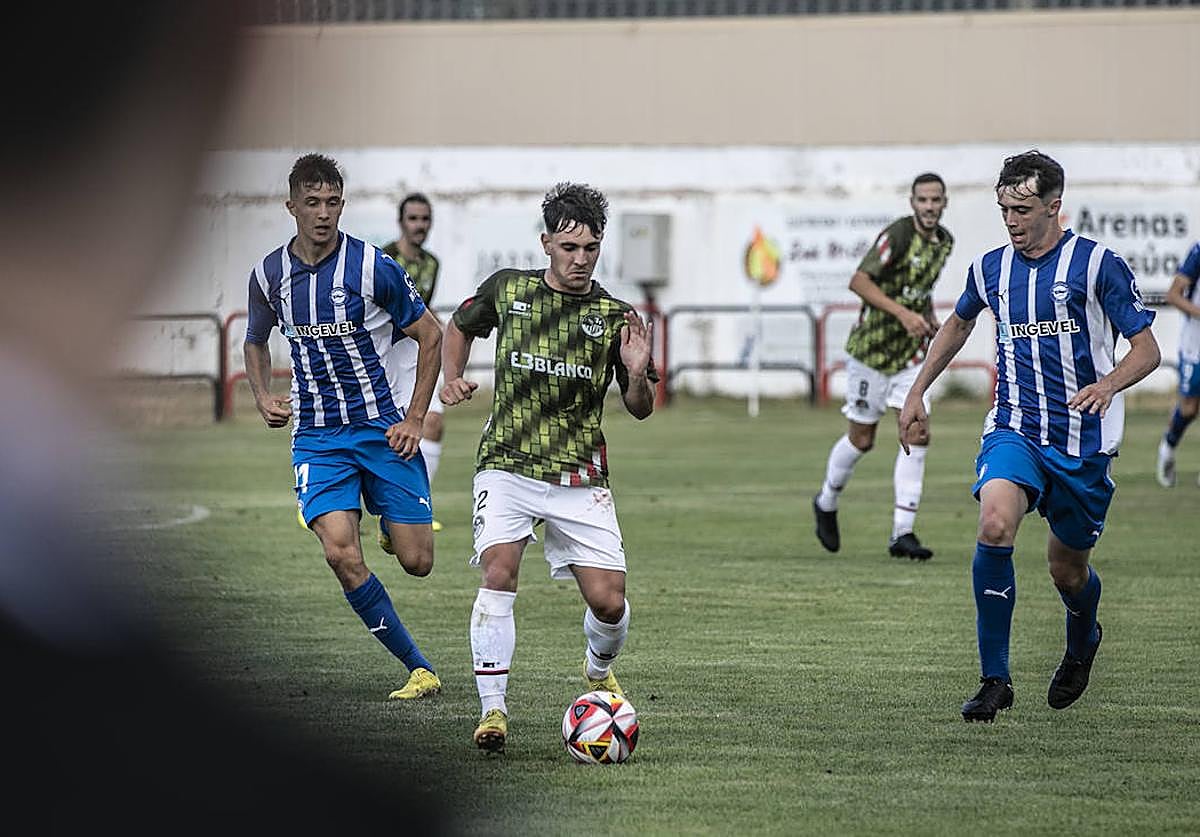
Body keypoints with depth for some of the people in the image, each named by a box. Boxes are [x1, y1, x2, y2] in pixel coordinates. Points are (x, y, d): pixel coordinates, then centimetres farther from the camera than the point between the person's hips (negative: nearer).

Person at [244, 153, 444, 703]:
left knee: (416, 561, -4)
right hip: (317, 436, 2)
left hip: (384, 427, -2)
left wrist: (414, 420, -7)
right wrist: (263, 397, 1)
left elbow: (430, 335, -1)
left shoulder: (372, 267, -11)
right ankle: (419, 668, -7)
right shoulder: (269, 274, 1)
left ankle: (392, 525, 37)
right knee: (340, 553, -19)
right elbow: (257, 343, 20)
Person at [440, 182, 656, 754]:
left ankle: (599, 672, 30)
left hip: (580, 477, 1)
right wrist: (452, 379, 6)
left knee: (609, 602, -6)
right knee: (499, 572, -24)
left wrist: (637, 373, -14)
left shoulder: (615, 316, 2)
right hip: (508, 465, -1)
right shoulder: (507, 289, 3)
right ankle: (493, 710, -18)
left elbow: (640, 410, 8)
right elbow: (459, 326, 24)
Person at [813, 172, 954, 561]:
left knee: (918, 435, -7)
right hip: (873, 349, -6)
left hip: (912, 352, 6)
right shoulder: (897, 235, -19)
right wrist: (903, 314, -35)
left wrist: (929, 316, 8)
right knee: (862, 438, 5)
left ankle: (902, 533, -6)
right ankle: (826, 503, 33)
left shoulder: (944, 241, 6)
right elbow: (859, 281, -26)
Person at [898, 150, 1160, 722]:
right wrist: (917, 392, 24)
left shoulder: (1097, 264, -8)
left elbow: (1147, 349, -7)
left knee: (1067, 568, 9)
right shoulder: (990, 269, 5)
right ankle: (994, 680, -20)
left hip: (1083, 439, -2)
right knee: (995, 525, -27)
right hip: (1015, 428, 2)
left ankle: (1081, 644, 48)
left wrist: (1107, 385, -27)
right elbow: (958, 324, 27)